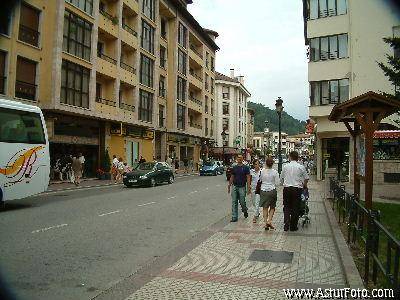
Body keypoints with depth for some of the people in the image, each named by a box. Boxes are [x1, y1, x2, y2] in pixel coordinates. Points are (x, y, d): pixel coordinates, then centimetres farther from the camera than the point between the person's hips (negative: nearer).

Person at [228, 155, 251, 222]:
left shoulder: (246, 168, -3)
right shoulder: (234, 168, 8)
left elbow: (248, 178, -5)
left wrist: (249, 187, -12)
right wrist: (229, 186, 12)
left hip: (242, 187, -3)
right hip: (234, 187, 3)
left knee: (242, 201, 3)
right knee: (234, 203, 2)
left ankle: (245, 211, 34)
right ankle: (234, 217, 8)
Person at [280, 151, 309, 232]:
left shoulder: (285, 166, 0)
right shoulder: (301, 167, -3)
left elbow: (281, 178, 9)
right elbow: (306, 178, 6)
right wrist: (304, 185, 25)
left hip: (287, 188, 1)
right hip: (297, 189, -1)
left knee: (286, 206, 11)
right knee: (295, 207, 7)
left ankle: (286, 223, -5)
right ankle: (293, 226, 13)